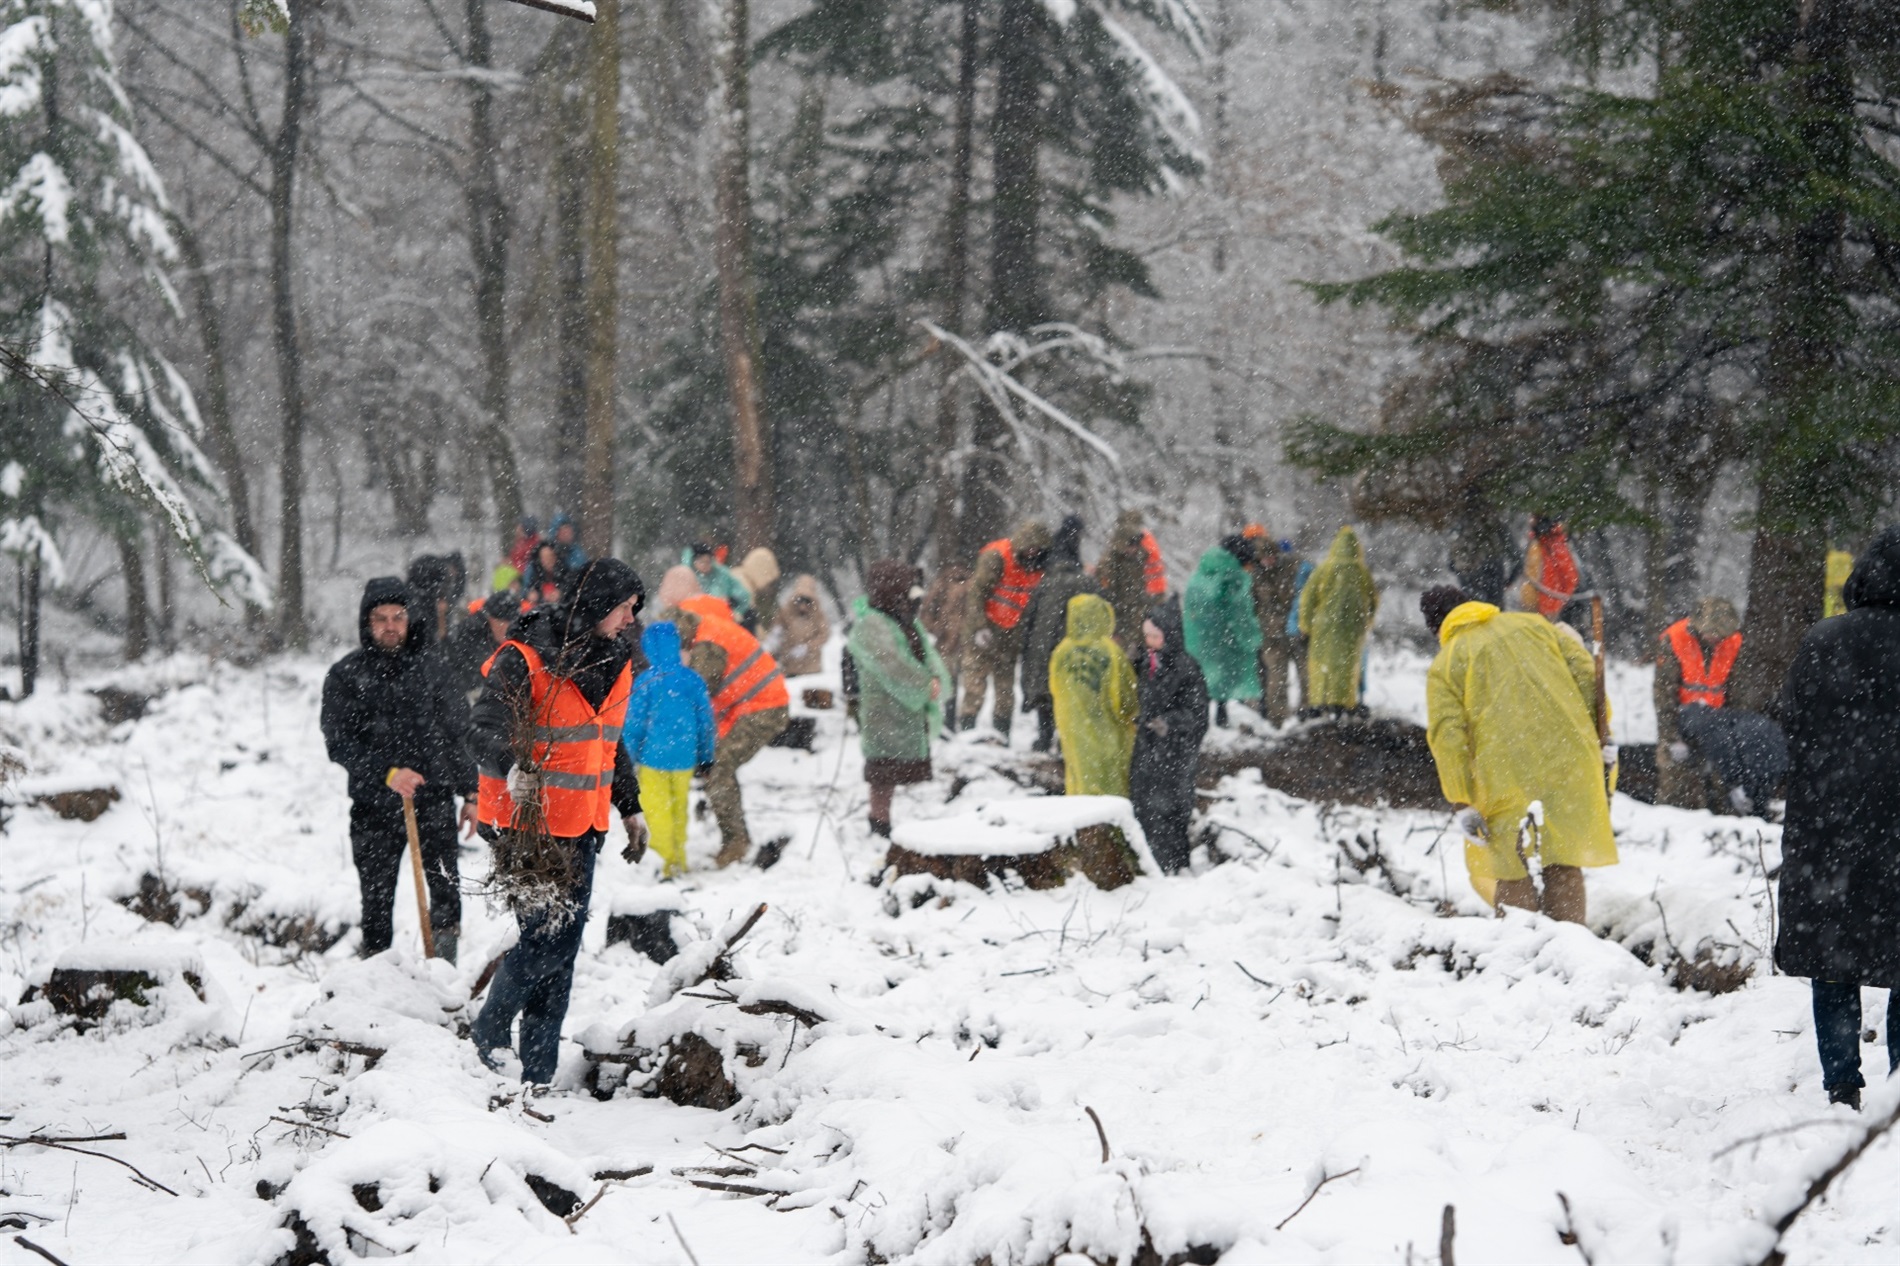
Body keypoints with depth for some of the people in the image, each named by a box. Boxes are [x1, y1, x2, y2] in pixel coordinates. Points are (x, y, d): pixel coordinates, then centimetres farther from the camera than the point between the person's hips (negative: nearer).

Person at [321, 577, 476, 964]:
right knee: (377, 899, 6)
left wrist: (470, 793, 12)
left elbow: (457, 734, 14)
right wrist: (386, 773, -20)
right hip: (375, 806, 0)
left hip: (434, 800, 0)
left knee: (446, 886, -14)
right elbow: (339, 743, -7)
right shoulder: (345, 675, 1)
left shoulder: (430, 667, 7)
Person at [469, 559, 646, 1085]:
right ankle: (487, 1039, 12)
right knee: (544, 936, -10)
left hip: (582, 826, 7)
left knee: (565, 946, 7)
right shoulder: (525, 658, -14)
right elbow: (485, 728, -25)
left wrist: (630, 809, 24)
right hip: (526, 822, -7)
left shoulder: (614, 659, 11)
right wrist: (515, 770, -44)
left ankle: (538, 1072, 13)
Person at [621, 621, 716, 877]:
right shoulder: (692, 680, -4)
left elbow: (634, 723, -8)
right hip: (685, 758, 4)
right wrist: (705, 757, 15)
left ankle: (665, 860, 4)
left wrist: (634, 756, 7)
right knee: (679, 807, 18)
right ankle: (679, 860, 26)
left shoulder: (645, 681, -13)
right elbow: (706, 721, 3)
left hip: (654, 757, -4)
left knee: (657, 809, 7)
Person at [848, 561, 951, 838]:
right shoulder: (870, 625, -14)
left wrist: (937, 681, -11)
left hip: (914, 720, 9)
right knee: (883, 783, -5)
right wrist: (925, 687, -21)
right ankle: (881, 834, 0)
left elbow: (929, 657, 11)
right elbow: (890, 665, -25)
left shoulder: (910, 623, 15)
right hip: (885, 719, -9)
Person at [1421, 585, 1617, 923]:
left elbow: (1448, 738, -4)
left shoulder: (1444, 666, 8)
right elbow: (1584, 672, 10)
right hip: (1570, 763, 3)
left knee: (1514, 873, 3)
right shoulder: (1531, 624, 18)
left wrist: (1461, 803, -5)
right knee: (1565, 864, 12)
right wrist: (1601, 736, 13)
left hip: (1510, 779, -3)